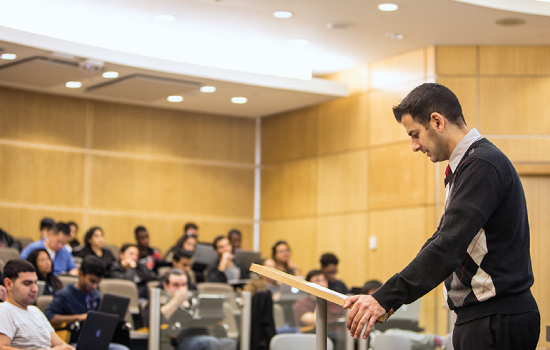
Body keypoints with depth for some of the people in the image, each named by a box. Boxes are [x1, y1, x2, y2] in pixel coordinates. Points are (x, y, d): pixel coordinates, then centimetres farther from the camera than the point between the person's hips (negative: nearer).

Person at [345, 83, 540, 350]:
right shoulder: (466, 166, 18)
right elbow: (443, 238, 20)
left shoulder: (482, 165, -16)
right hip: (483, 317, 10)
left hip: (497, 322, -10)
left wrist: (386, 298, -26)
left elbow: (449, 246, -24)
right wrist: (391, 296, 11)